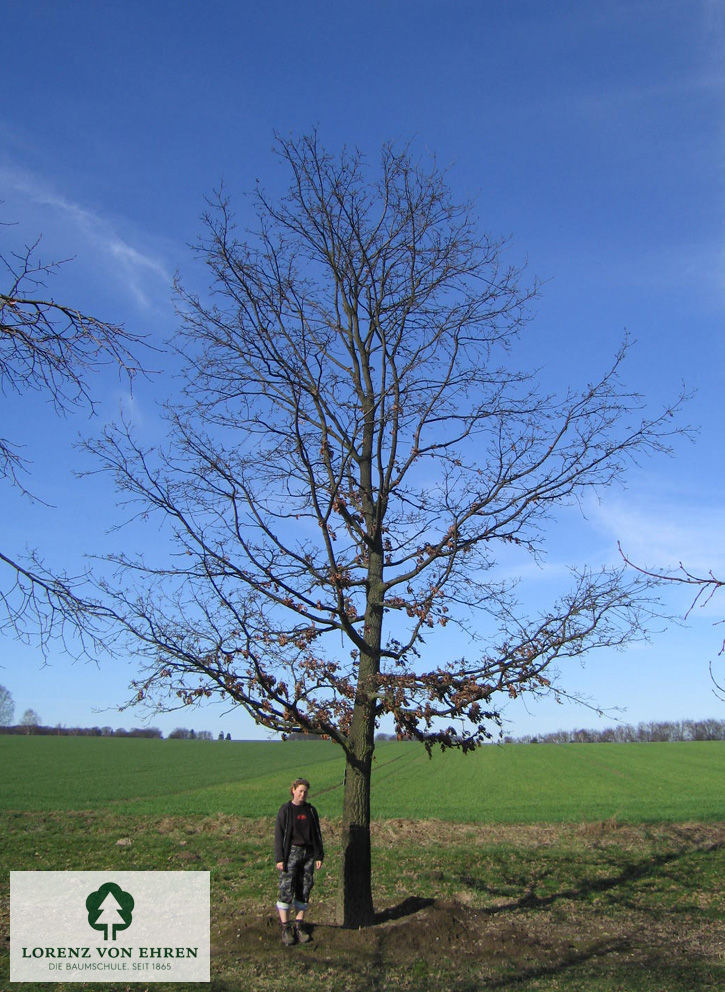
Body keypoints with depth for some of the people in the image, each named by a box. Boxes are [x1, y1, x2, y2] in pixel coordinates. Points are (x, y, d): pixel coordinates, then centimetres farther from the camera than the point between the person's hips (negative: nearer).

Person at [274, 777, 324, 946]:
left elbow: (317, 835, 13)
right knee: (286, 890, -5)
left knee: (305, 890, 5)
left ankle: (299, 926, 16)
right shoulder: (285, 810, -3)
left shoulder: (311, 810, 8)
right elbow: (279, 835, -5)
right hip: (291, 852, -4)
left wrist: (319, 856, 6)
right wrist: (279, 859, -10)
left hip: (308, 853, 4)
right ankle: (285, 928, 5)